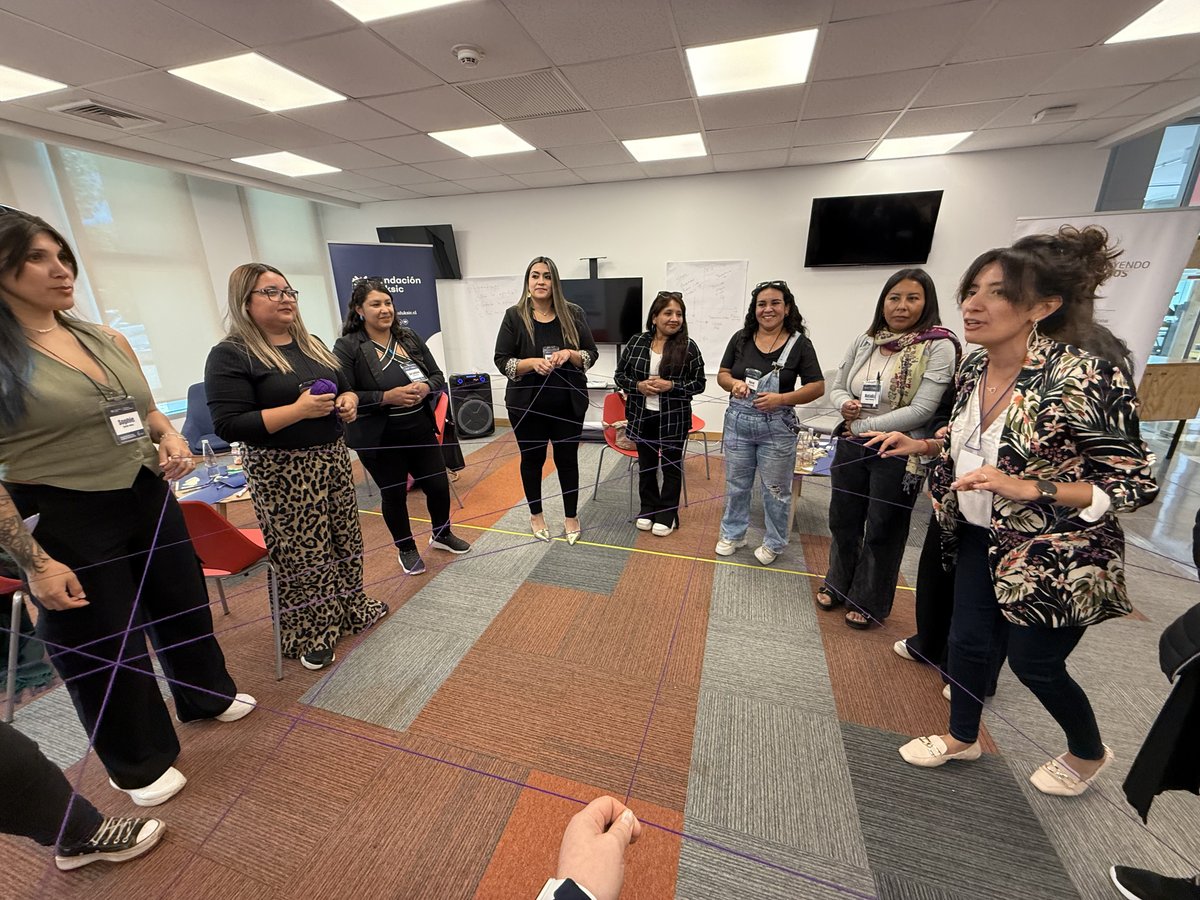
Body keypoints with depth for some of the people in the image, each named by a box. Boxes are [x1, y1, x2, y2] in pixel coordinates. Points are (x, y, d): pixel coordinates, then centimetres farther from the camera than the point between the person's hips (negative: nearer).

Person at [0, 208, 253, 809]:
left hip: (149, 500, 5)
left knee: (183, 607, 20)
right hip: (64, 523, -5)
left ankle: (207, 696, 47)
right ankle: (138, 764, 37)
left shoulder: (108, 340, 3)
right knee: (102, 649, 12)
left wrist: (170, 438, -6)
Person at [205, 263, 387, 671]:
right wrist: (298, 410, -24)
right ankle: (309, 635, 24)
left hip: (333, 458, 7)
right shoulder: (230, 355, -9)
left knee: (345, 540, 15)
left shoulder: (311, 344, 11)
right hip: (282, 473, -6)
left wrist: (348, 401, -3)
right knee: (302, 554, 3)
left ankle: (351, 609, 36)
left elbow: (343, 387, 21)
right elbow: (229, 425, -17)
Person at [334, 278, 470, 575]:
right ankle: (406, 548, 33)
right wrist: (387, 397, -25)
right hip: (379, 439, -4)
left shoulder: (410, 338, 5)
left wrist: (424, 388, -14)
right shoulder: (348, 347, -9)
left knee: (438, 484, 9)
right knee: (394, 494, 10)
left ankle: (442, 534, 37)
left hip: (420, 430, 4)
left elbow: (438, 377, 7)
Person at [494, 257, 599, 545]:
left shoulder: (573, 314, 1)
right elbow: (502, 360, -4)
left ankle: (571, 516, 29)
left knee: (567, 458, 9)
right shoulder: (514, 316, -2)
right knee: (532, 458, 13)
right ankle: (536, 515, 33)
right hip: (527, 404, 0)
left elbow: (591, 354, 3)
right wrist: (533, 363, -21)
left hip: (568, 403, 1)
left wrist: (569, 354, -17)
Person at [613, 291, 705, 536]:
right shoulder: (637, 342, -2)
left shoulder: (688, 347, -7)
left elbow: (699, 383, -4)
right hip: (642, 416, 2)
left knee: (671, 466, 11)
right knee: (646, 464, 16)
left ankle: (667, 515, 27)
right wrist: (638, 386, -14)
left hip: (674, 419, -2)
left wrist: (671, 386, -19)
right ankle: (648, 509, 35)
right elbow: (619, 375, 4)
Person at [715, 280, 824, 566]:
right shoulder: (741, 338, 2)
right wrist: (734, 383, -16)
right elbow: (722, 374, 7)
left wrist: (781, 398, -21)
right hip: (738, 422, 3)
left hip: (777, 427, -2)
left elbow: (817, 387, -5)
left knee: (775, 489, 10)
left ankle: (774, 542, 30)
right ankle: (732, 534, 34)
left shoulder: (799, 343, -6)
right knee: (736, 484, 15)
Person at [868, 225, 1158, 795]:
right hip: (981, 537, 6)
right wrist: (920, 445, -1)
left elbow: (1135, 483, -19)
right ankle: (962, 738, 43)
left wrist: (1028, 489, -32)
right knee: (967, 640, 17)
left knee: (1034, 664, 14)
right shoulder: (975, 368, -4)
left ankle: (1088, 754, 48)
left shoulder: (1083, 375, -25)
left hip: (1052, 557, -6)